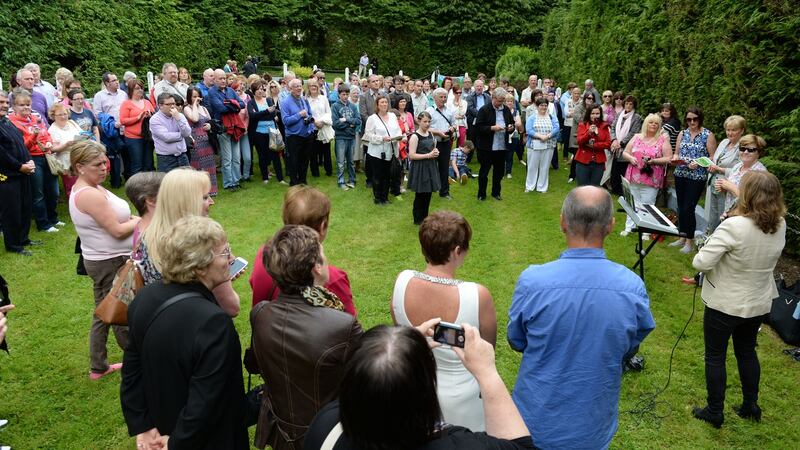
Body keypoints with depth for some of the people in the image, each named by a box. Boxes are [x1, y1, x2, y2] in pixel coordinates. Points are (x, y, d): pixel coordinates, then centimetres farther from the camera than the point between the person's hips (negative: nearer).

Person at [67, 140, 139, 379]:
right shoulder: (89, 194, -24)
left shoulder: (84, 189, 8)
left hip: (101, 260, 10)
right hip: (111, 263, -10)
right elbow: (117, 230, -24)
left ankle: (99, 366, 31)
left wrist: (131, 219, -4)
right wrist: (139, 221, -7)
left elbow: (110, 219, 13)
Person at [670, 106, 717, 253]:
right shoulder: (682, 133, 9)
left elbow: (713, 158, -5)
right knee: (681, 207, 10)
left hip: (697, 177, -5)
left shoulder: (708, 135, -4)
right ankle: (682, 237, 23)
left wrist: (698, 163, -20)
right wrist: (675, 158, -7)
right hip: (680, 175, 5)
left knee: (688, 208, -6)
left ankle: (690, 240, 9)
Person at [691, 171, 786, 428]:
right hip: (759, 304, 6)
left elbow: (701, 263, -28)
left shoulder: (734, 226, -29)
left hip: (725, 304, -6)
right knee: (747, 352, 25)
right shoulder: (780, 226, -7)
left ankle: (714, 413, 22)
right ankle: (751, 406, 38)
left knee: (715, 356, 11)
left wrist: (701, 255, -7)